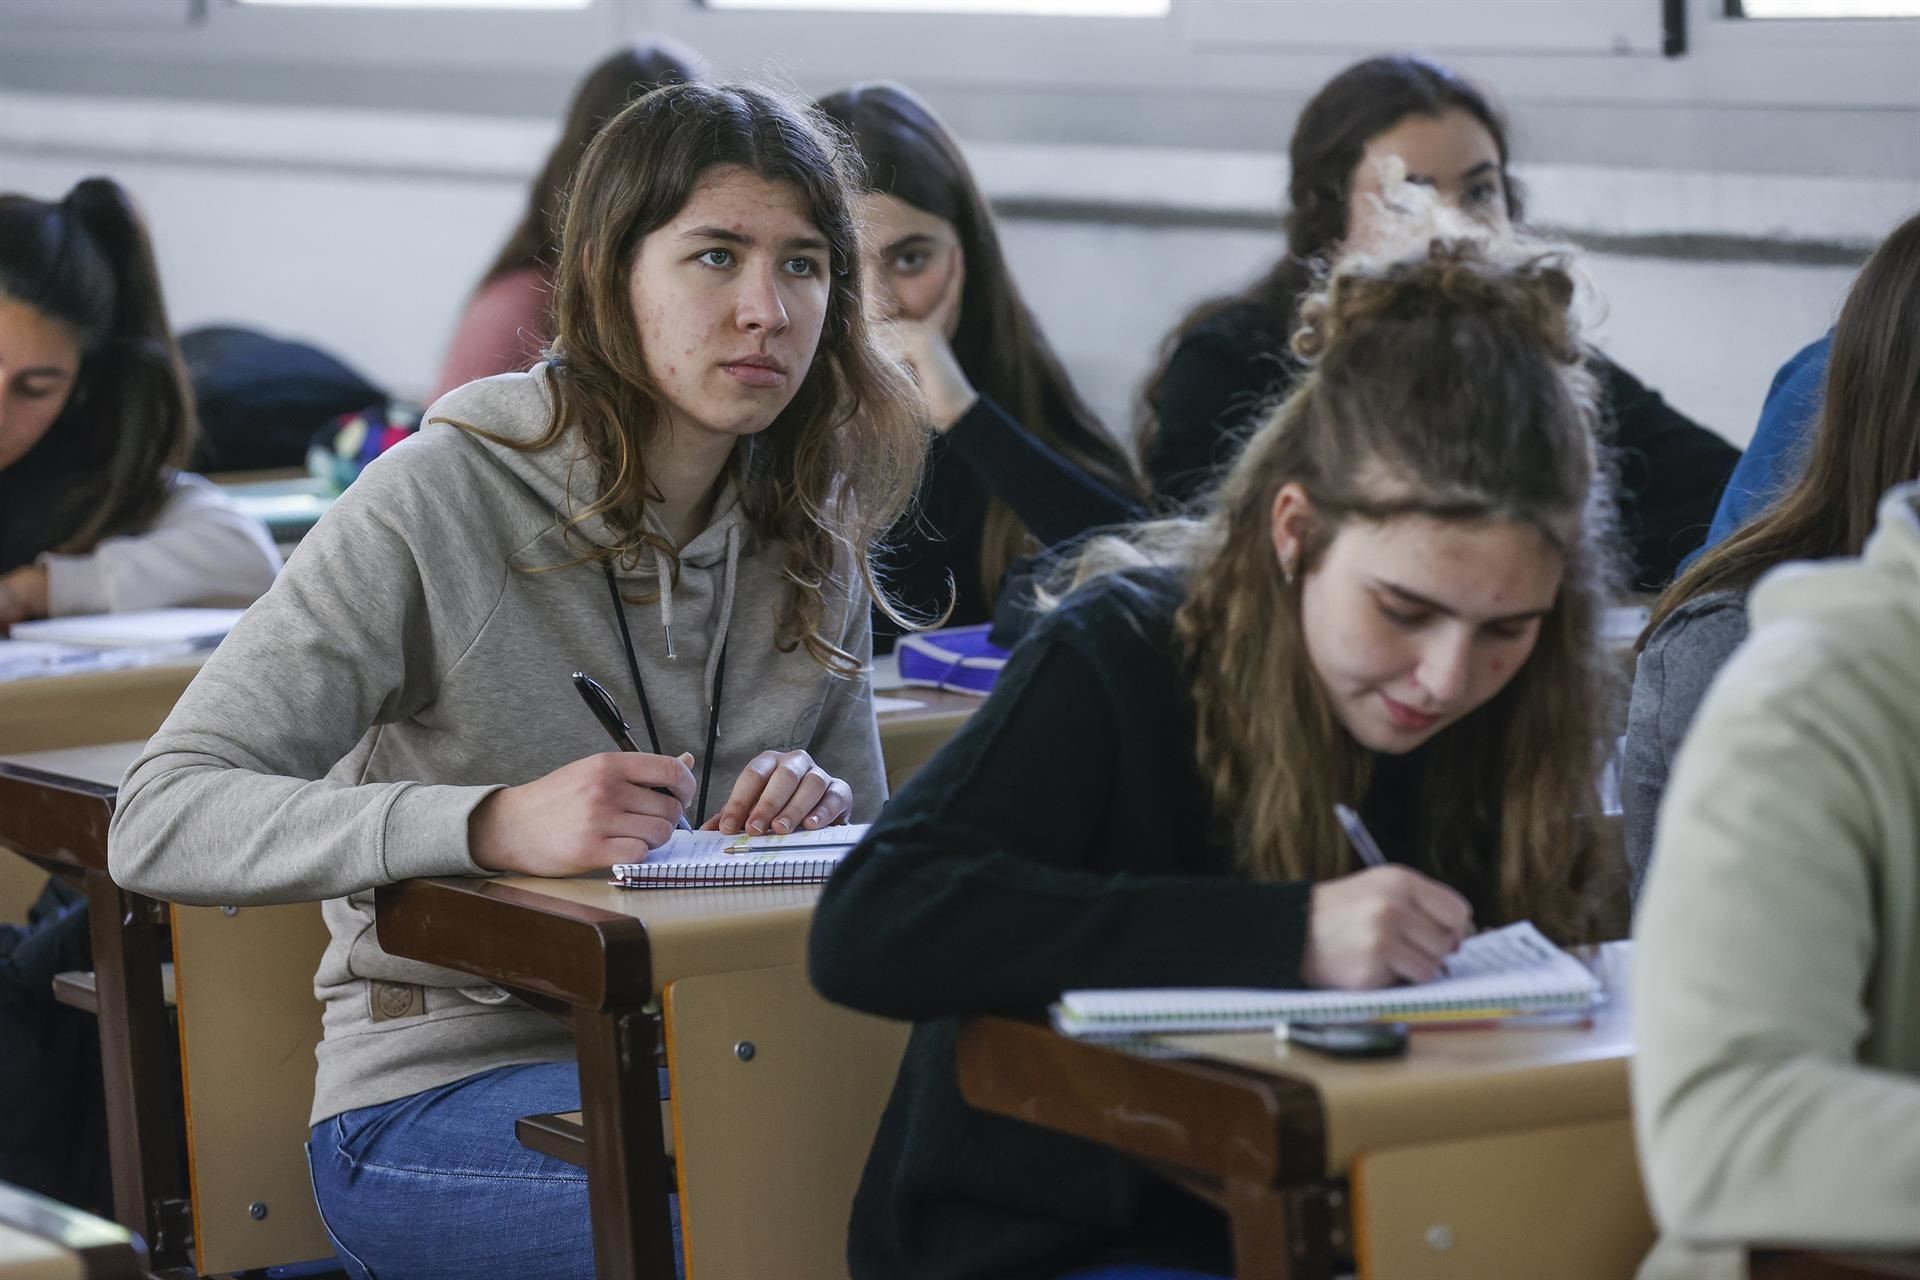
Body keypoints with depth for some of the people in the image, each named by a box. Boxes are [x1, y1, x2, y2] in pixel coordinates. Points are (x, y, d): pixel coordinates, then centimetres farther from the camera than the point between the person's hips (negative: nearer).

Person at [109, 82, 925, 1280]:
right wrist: (497, 823, -32)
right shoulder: (437, 501, -12)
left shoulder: (812, 540, 7)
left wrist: (822, 801, -8)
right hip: (438, 1087, -6)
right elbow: (161, 822, -18)